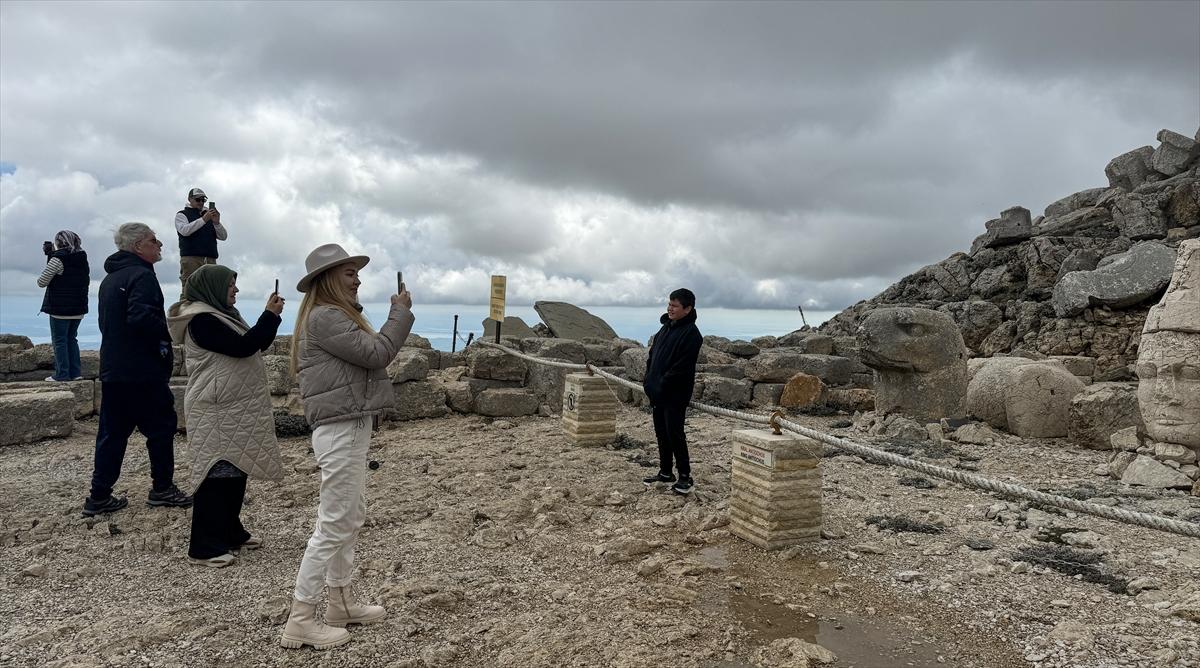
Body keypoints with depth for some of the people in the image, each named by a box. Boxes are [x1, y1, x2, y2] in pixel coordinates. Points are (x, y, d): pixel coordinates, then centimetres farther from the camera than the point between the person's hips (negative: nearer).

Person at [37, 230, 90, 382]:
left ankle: (62, 374, 1)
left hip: (60, 308, -7)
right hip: (78, 308, 7)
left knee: (59, 340, 1)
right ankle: (75, 372, 14)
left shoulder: (58, 258, -13)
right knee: (71, 338, 15)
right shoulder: (83, 259, 9)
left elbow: (42, 282, -10)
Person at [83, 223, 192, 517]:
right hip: (144, 372, -9)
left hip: (112, 369, 9)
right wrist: (165, 338, -11)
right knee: (161, 427, 3)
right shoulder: (141, 275, -14)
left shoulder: (110, 279, 18)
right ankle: (162, 488, 11)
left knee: (112, 432, 10)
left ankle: (99, 497, 13)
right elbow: (141, 318, -28)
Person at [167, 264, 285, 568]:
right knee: (217, 474, -7)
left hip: (235, 409, 10)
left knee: (236, 471, 14)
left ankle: (232, 533, 24)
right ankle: (204, 547, -1)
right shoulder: (201, 320, -15)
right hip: (216, 412, -10)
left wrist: (270, 318, 5)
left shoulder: (221, 315, 16)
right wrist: (270, 315, -17)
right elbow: (242, 347, -23)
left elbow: (253, 344, 18)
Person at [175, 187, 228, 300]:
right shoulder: (182, 214, 14)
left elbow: (223, 237, 14)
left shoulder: (208, 215, 24)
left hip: (210, 259, 4)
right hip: (191, 258, -4)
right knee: (188, 291, -13)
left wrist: (217, 223, -5)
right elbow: (184, 230, -8)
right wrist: (203, 219, -17)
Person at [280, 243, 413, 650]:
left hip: (350, 426, 11)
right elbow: (377, 354, -19)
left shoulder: (337, 315, 18)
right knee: (333, 524, -5)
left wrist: (397, 315, 7)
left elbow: (365, 357, 14)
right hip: (341, 430, -11)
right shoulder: (324, 317, -15)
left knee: (351, 517, 17)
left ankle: (341, 604, 29)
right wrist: (401, 312, -10)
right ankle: (301, 621, 5)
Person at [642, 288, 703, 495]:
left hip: (676, 394, -9)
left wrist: (662, 385, -18)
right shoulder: (665, 328, 14)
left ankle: (685, 476, 4)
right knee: (661, 432, 14)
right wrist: (649, 381, 6)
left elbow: (681, 367, -20)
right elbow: (653, 356, 17)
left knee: (674, 433, -6)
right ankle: (665, 472, 26)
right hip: (658, 392, 9)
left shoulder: (691, 333, -14)